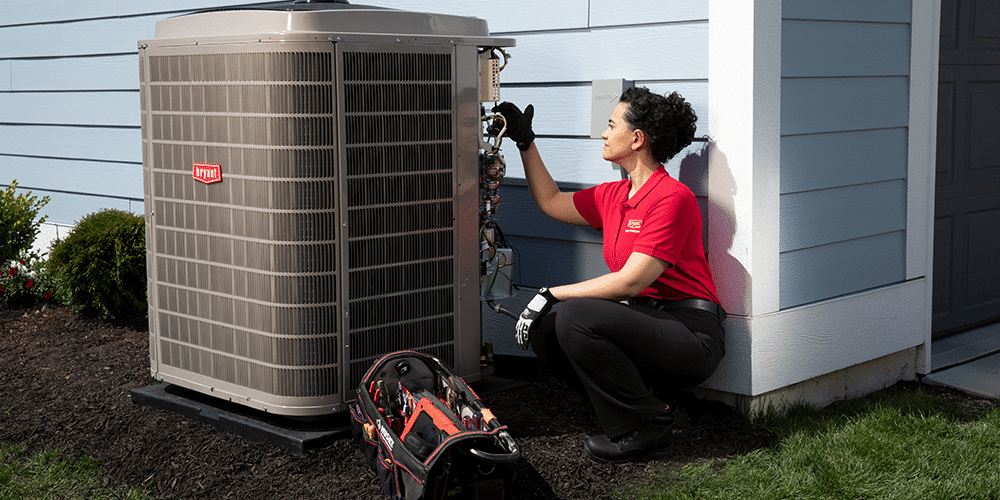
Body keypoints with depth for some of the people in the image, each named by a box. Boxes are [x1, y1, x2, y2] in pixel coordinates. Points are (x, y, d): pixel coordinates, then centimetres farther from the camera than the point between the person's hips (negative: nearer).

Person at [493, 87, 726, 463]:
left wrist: (552, 295, -17)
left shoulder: (673, 198, -15)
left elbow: (631, 281, -21)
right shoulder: (614, 196, 12)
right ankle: (647, 402, 4)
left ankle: (646, 429, -11)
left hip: (692, 334, -9)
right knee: (545, 331, -5)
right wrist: (525, 141, 26)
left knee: (576, 315, -26)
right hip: (646, 318, 9)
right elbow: (551, 202, 28)